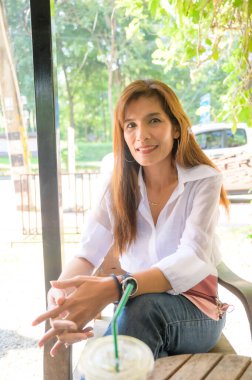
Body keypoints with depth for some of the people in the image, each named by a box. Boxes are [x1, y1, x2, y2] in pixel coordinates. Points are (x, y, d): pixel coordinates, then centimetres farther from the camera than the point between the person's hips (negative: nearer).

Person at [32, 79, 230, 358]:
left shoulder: (204, 181, -11)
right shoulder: (119, 184, -2)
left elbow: (193, 261, -26)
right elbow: (87, 254, -10)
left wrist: (113, 289, -43)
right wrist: (63, 293, -34)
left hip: (196, 313, 0)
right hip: (135, 310, 1)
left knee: (142, 306, -34)